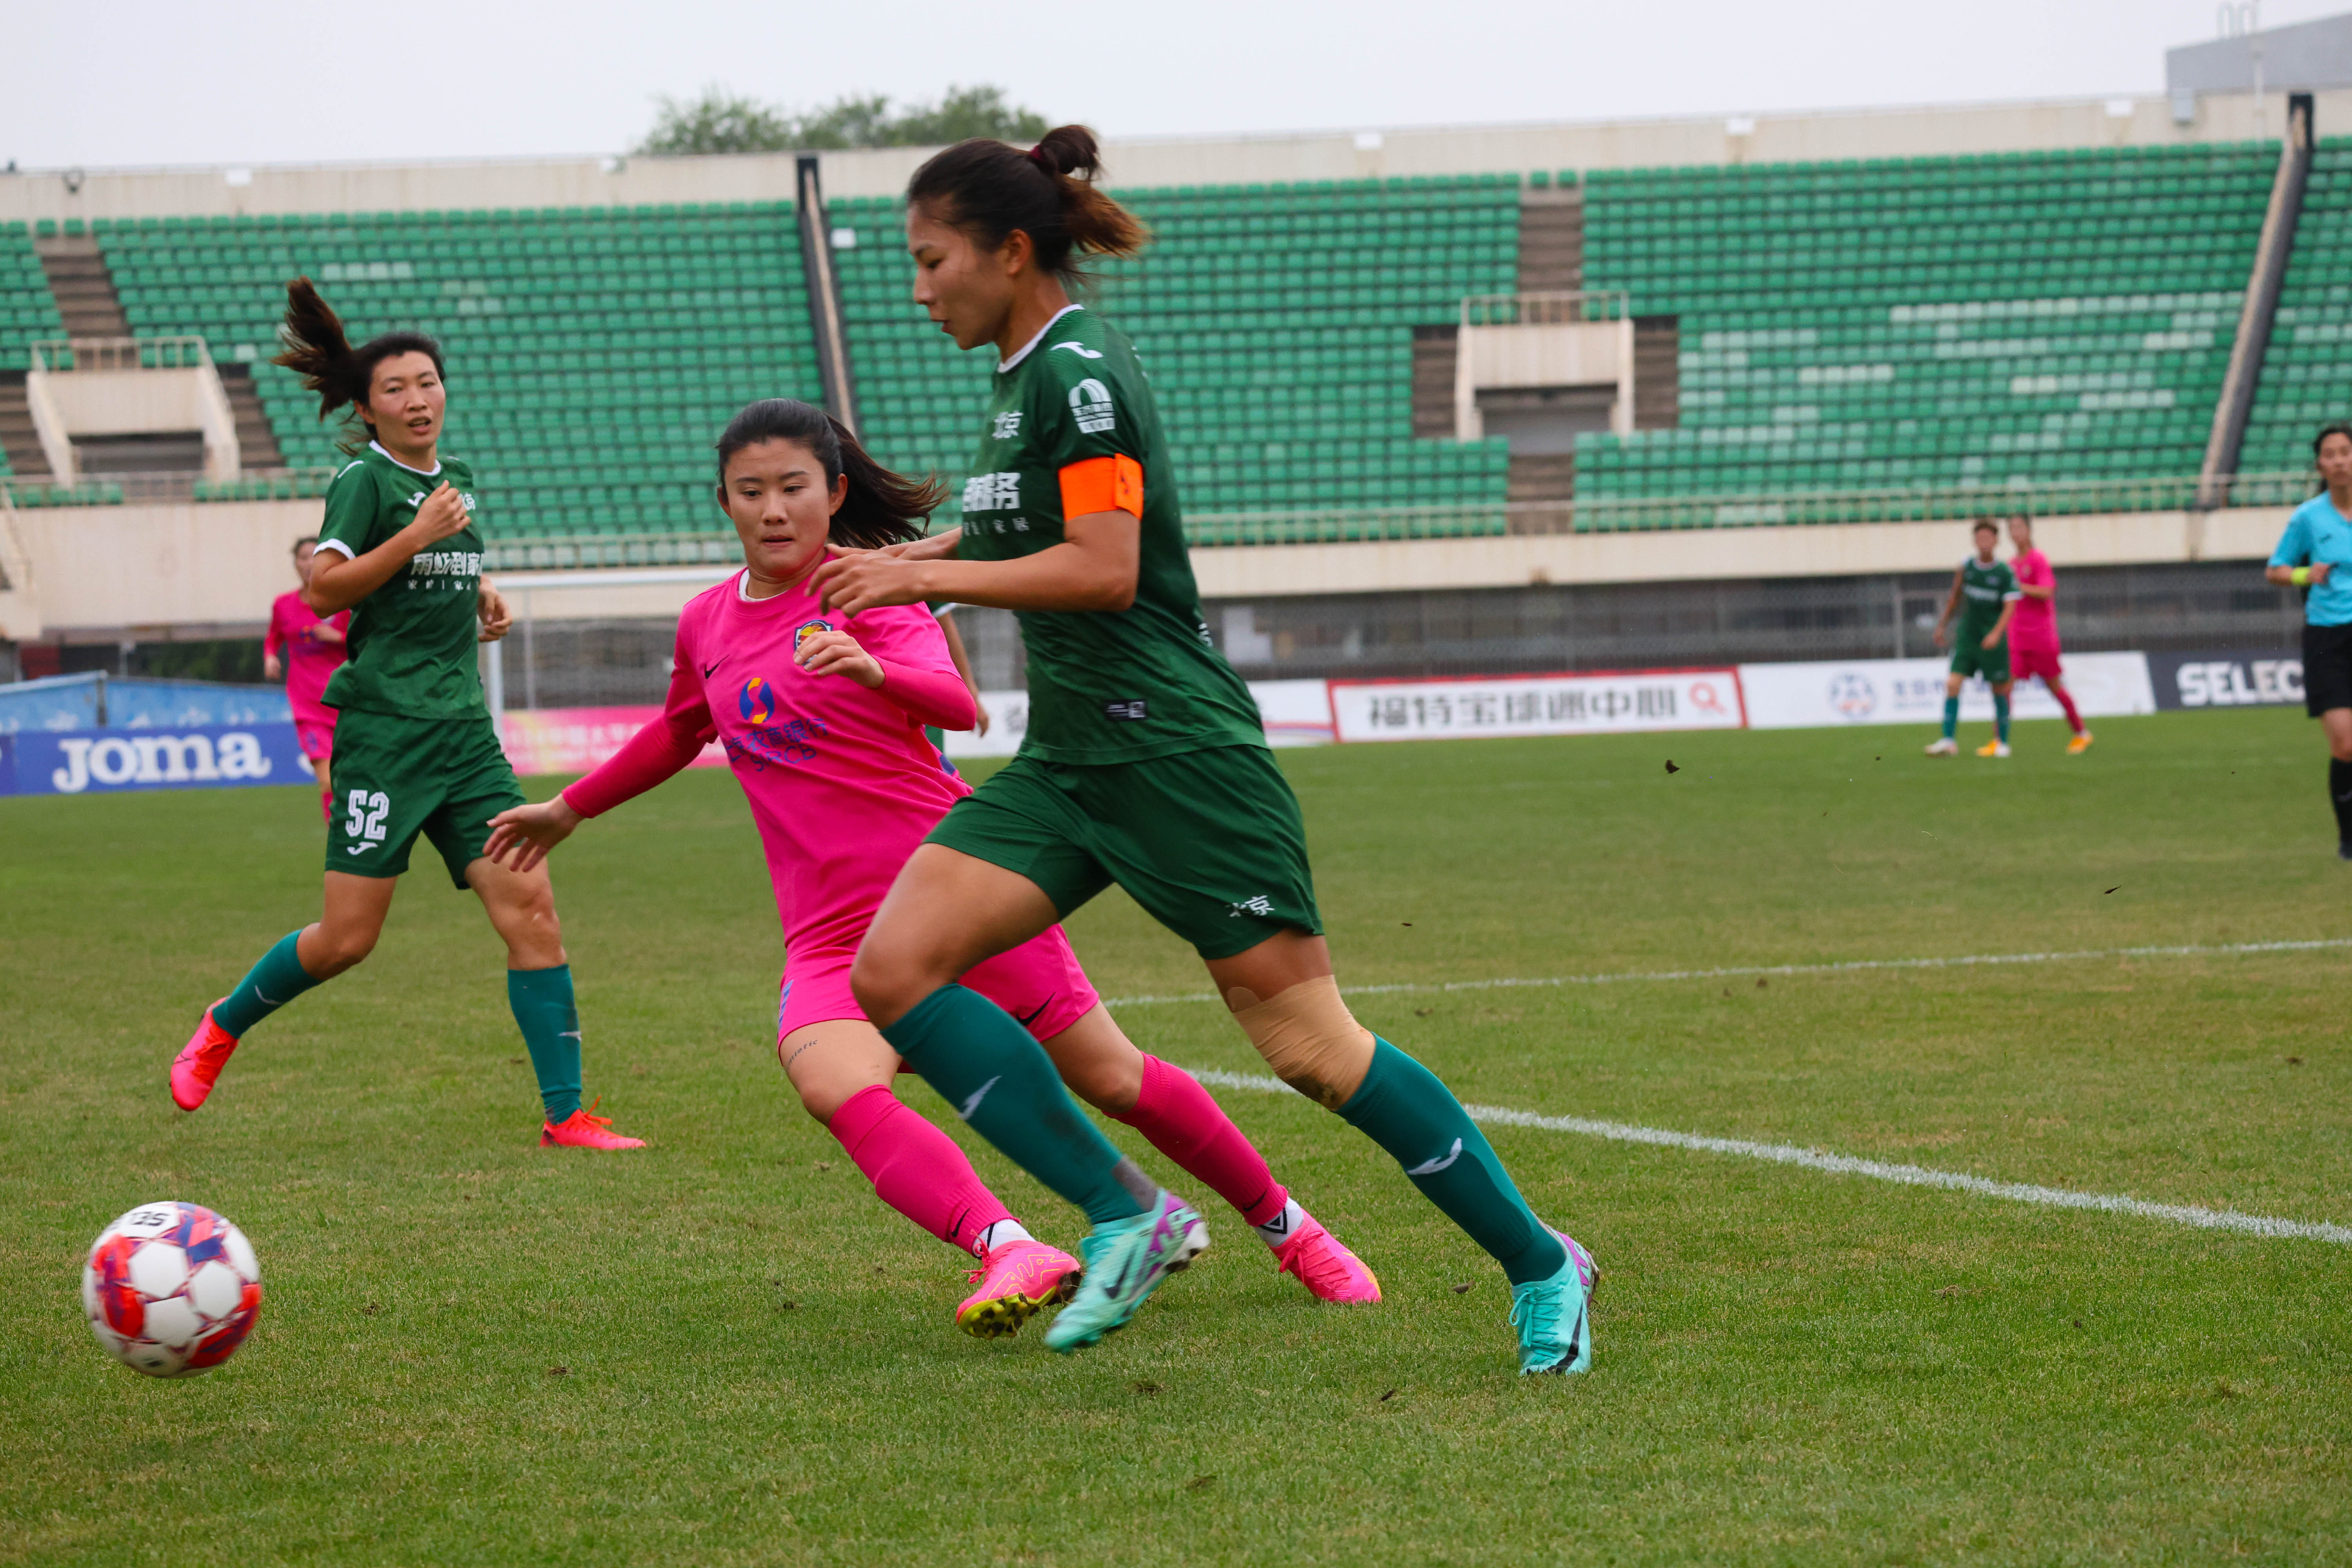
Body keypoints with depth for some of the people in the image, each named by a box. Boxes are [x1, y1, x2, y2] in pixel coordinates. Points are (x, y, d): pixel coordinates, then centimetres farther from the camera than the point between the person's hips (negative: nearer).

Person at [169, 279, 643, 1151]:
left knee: (531, 909, -6)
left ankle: (565, 1115, -5)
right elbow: (325, 590, -16)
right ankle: (224, 1026, 23)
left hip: (464, 729, 6)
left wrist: (480, 599, 14)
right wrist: (418, 534, -21)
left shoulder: (456, 482, 16)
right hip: (384, 729, -6)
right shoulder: (364, 481, -6)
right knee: (347, 940, -4)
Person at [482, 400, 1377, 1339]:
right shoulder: (707, 625, 12)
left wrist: (873, 669, -44)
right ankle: (1008, 1252, -44)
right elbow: (679, 734, 34)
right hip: (830, 933, 4)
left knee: (1113, 1081, 3)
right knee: (834, 1086, -29)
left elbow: (954, 703, -24)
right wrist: (567, 810, 41)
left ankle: (1286, 1229, 25)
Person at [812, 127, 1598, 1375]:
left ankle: (1538, 1263, 6)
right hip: (1067, 759, 9)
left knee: (1305, 1043, -8)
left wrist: (925, 576, -15)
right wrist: (916, 561, 15)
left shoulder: (1078, 370, -13)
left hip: (1170, 747, -9)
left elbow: (1105, 570, -21)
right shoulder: (1022, 375, 15)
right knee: (894, 968, -7)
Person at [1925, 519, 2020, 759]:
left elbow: (2010, 606, -15)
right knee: (1953, 684, -10)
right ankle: (1948, 741, -10)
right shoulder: (1967, 566, 3)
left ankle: (2002, 742, 19)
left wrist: (1996, 633, -28)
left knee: (1999, 689, 5)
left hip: (1993, 641, -3)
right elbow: (1956, 597, 17)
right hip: (1967, 636, 3)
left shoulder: (2005, 572, -8)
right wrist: (1943, 624, 21)